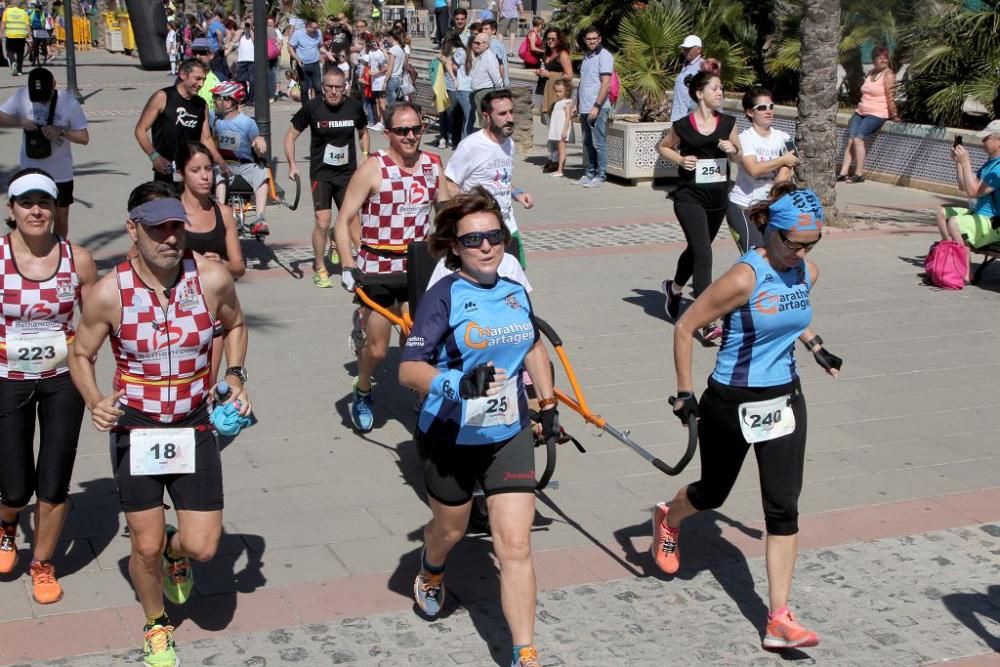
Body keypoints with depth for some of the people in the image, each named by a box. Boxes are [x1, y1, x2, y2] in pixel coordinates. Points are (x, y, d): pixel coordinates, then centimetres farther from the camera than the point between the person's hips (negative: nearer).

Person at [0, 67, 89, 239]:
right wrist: (21, 122, -23)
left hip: (60, 174, 0)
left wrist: (61, 132, -28)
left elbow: (84, 138, -12)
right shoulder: (21, 97, -10)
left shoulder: (69, 103, -13)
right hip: (31, 173, 0)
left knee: (61, 216, 14)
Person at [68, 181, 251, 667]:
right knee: (146, 546, 7)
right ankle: (156, 625, 37)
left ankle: (175, 550, 40)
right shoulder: (109, 293, -16)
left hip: (195, 427, 1)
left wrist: (235, 377, -5)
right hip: (134, 429, -1)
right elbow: (81, 355, 1)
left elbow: (234, 325, 10)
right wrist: (94, 403, -17)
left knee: (202, 547, 0)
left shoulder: (212, 278, -13)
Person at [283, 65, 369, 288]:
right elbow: (291, 135, -1)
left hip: (348, 172, 3)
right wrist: (292, 165, -10)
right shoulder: (312, 108, -11)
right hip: (321, 173, -3)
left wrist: (365, 157, 7)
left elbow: (363, 132, 16)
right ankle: (319, 269, 6)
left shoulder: (354, 106, -4)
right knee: (323, 222, -10)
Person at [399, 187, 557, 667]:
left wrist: (548, 404, 17)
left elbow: (533, 348, 20)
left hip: (510, 435, 3)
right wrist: (458, 383, -41)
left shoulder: (516, 292, 0)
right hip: (452, 437, -2)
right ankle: (431, 574, 56)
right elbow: (409, 369, -24)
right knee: (449, 530, 21)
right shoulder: (444, 295, -15)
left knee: (515, 545, -6)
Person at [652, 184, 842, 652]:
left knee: (783, 507, -3)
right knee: (713, 493, 16)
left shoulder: (807, 274, -2)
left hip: (784, 399, 5)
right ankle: (668, 519, 53)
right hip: (731, 402, -5)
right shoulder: (744, 278, -23)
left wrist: (815, 348, 16)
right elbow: (685, 327, -17)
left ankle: (779, 620, 1)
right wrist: (684, 393, -15)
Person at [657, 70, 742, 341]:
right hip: (690, 197, -5)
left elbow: (740, 155, 13)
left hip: (718, 197, 5)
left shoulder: (727, 122, 2)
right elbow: (663, 147, 11)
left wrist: (733, 150, -9)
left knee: (696, 250, 22)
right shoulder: (683, 126, -7)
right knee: (702, 254, -16)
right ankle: (708, 322, -18)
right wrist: (680, 159, -8)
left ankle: (674, 288, 51)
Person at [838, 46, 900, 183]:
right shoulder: (871, 72, 17)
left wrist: (894, 116, -12)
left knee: (858, 139, -21)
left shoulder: (888, 74, -6)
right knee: (850, 139, -9)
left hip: (877, 114, -7)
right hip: (861, 112, 7)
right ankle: (843, 172, -15)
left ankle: (859, 174, -18)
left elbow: (890, 97, -11)